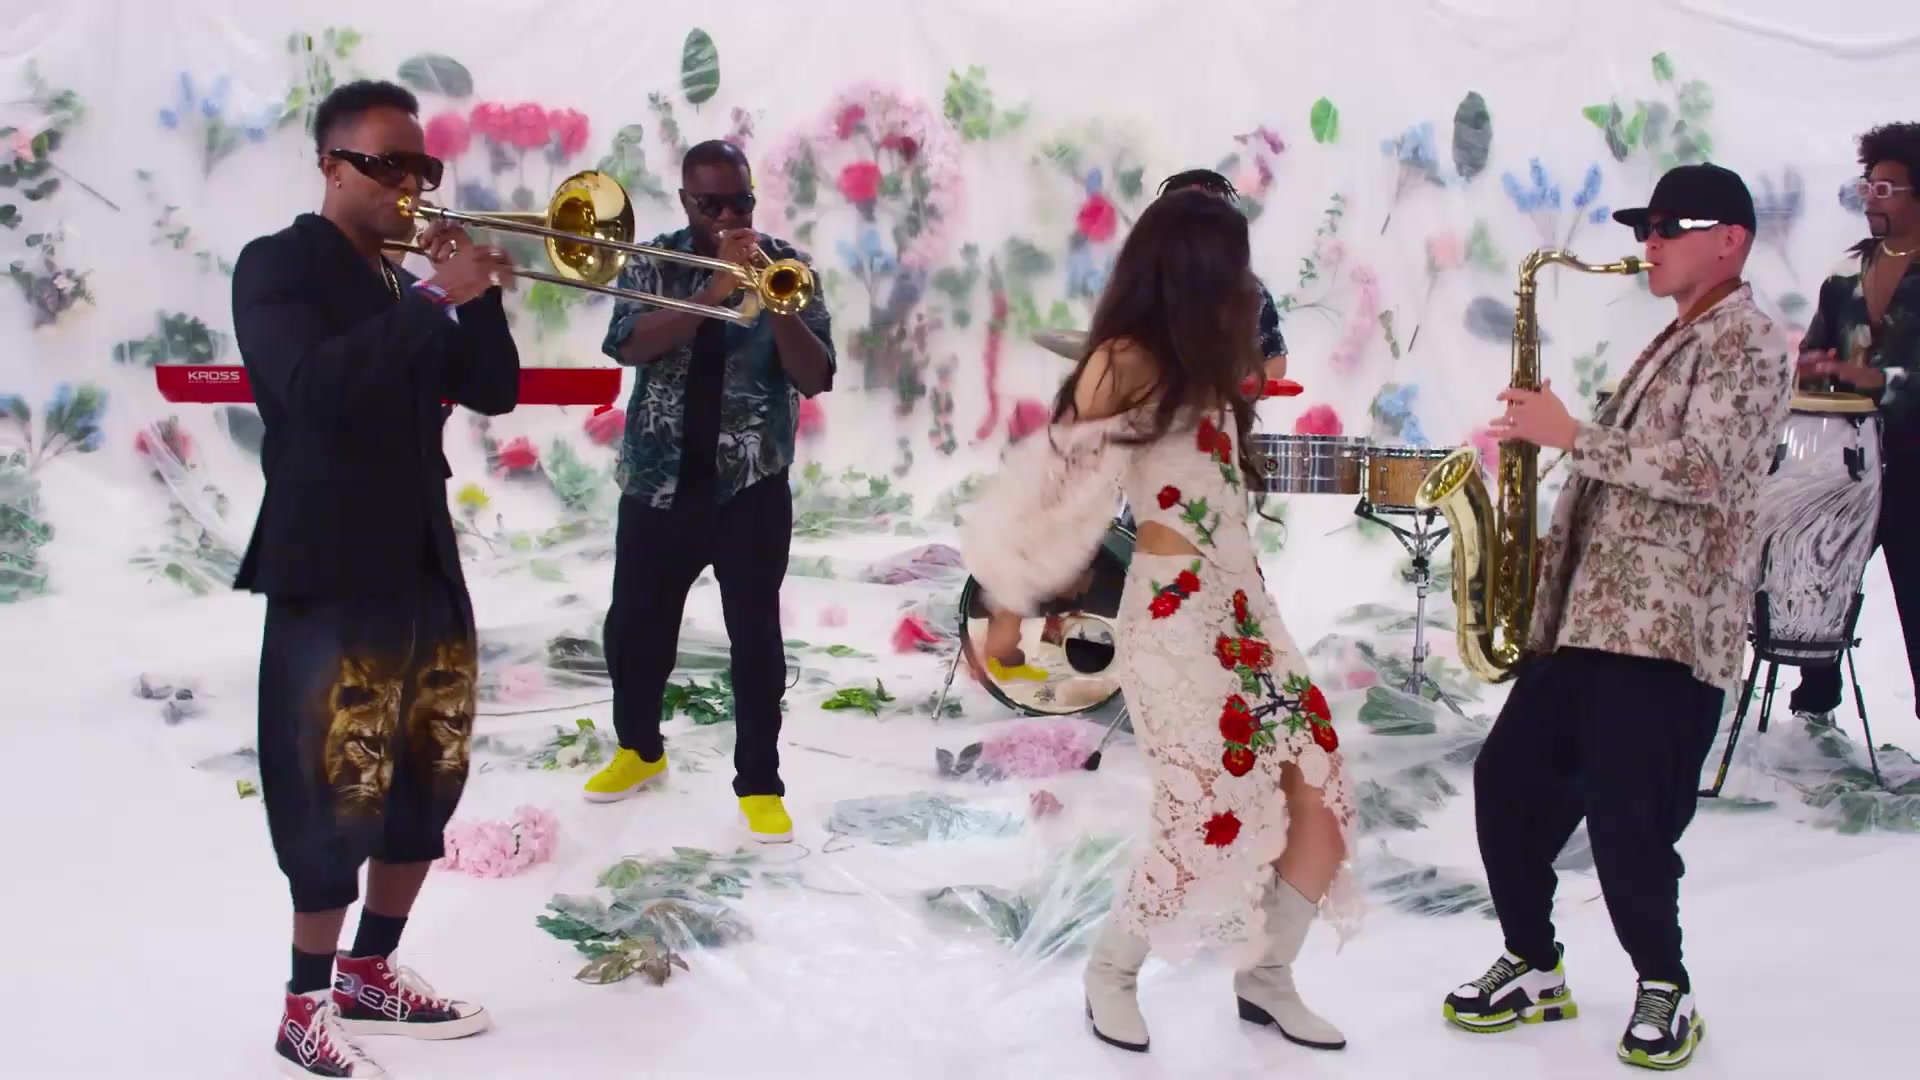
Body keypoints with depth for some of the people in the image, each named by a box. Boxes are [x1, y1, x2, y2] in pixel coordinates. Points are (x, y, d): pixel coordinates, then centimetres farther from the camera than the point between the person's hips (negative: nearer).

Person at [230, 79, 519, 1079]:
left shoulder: (410, 286, 16)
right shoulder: (277, 265, -6)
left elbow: (494, 391, 10)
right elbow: (312, 386, -24)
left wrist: (476, 296, -4)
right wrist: (441, 301, -23)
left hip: (425, 566, 8)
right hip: (332, 571, -8)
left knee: (427, 780, 12)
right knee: (340, 793, -6)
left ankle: (371, 976, 25)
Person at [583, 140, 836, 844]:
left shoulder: (786, 265, -1)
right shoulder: (653, 262, 1)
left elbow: (816, 378, -9)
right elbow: (628, 345, -17)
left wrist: (773, 301, -24)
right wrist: (714, 290, -26)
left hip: (751, 486, -2)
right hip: (658, 481, 2)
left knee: (756, 639, -2)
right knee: (633, 627, 11)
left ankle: (760, 784, 10)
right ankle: (639, 750, 34)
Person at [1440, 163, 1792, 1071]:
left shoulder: (1750, 343, -8)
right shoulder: (1671, 342, 22)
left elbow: (1703, 470, -22)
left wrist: (1570, 435, -17)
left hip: (1668, 628, -9)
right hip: (1585, 612, 9)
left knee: (1627, 815, -7)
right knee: (1507, 778, 7)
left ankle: (1665, 990, 14)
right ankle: (1534, 967, 20)